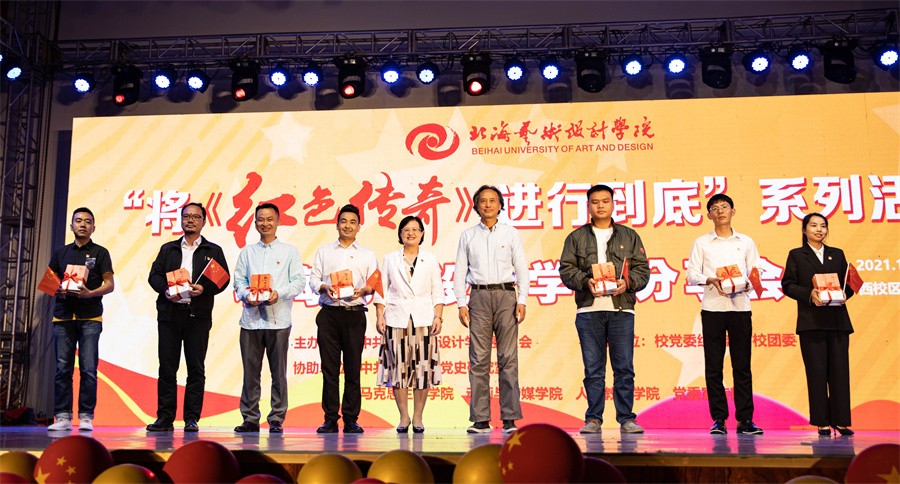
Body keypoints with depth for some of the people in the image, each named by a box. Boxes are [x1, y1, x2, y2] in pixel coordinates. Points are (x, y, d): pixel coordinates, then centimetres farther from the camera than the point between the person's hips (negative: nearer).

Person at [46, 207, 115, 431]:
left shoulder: (100, 253, 9)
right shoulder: (61, 253, 17)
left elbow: (110, 284, 3)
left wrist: (90, 293, -15)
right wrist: (56, 290, -7)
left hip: (90, 317, -2)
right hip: (63, 316, 3)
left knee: (88, 369, -6)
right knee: (62, 368, 0)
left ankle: (86, 417, -2)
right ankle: (62, 417, 4)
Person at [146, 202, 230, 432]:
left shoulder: (213, 251, 12)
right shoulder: (168, 249, 18)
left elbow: (223, 279, 4)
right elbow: (154, 275, 10)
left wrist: (204, 288, -14)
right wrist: (166, 290, -10)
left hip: (198, 315, -2)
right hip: (169, 312, 2)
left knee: (196, 368, -1)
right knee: (167, 367, 1)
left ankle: (192, 419, 3)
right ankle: (164, 418, 7)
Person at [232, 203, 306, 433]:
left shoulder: (289, 251, 10)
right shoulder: (247, 252, 16)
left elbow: (299, 281, 3)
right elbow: (238, 279, 11)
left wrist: (279, 293, -12)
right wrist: (246, 295, -8)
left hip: (278, 319, -2)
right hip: (251, 318, 2)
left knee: (279, 372, 0)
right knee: (250, 371, 2)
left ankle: (276, 419, 7)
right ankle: (250, 418, 11)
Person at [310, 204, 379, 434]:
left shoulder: (367, 254, 15)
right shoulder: (323, 251, 16)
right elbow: (313, 279, 10)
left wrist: (363, 290, -12)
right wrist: (325, 287, -10)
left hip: (354, 313, 0)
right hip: (328, 313, 1)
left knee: (353, 367, -1)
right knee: (329, 367, 0)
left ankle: (351, 419, 4)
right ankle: (330, 419, 5)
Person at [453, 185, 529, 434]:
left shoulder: (511, 233, 10)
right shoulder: (468, 236, 12)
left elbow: (522, 269, 7)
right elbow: (460, 271, 11)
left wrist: (522, 301, -2)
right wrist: (461, 303, 2)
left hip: (506, 295, 0)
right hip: (479, 297, 1)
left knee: (508, 358, -4)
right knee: (478, 359, -2)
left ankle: (510, 418, -1)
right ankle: (480, 419, 2)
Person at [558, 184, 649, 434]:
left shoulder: (629, 236, 15)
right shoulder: (576, 237, 13)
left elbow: (643, 269, 10)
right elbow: (566, 269, 6)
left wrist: (628, 282, -10)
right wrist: (586, 282, -12)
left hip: (622, 309, 0)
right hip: (589, 310, 0)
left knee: (624, 367, -1)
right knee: (593, 368, 3)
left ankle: (626, 418, 7)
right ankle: (593, 419, 9)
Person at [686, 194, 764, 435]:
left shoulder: (746, 242, 12)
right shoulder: (701, 243, 9)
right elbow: (692, 274, 3)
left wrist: (745, 284, -12)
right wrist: (710, 280, -15)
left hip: (740, 306, 1)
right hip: (712, 307, -1)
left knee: (742, 365, 1)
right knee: (714, 366, 0)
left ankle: (745, 419, 5)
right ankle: (719, 419, 6)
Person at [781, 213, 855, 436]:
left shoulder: (837, 254, 18)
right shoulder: (796, 255, 9)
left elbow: (849, 282, 15)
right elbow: (788, 285, 0)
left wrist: (844, 294, -7)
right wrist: (809, 294, -15)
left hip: (838, 320, 3)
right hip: (811, 321, -3)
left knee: (840, 370, 0)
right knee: (817, 371, -2)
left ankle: (841, 420, 6)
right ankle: (822, 422, 3)